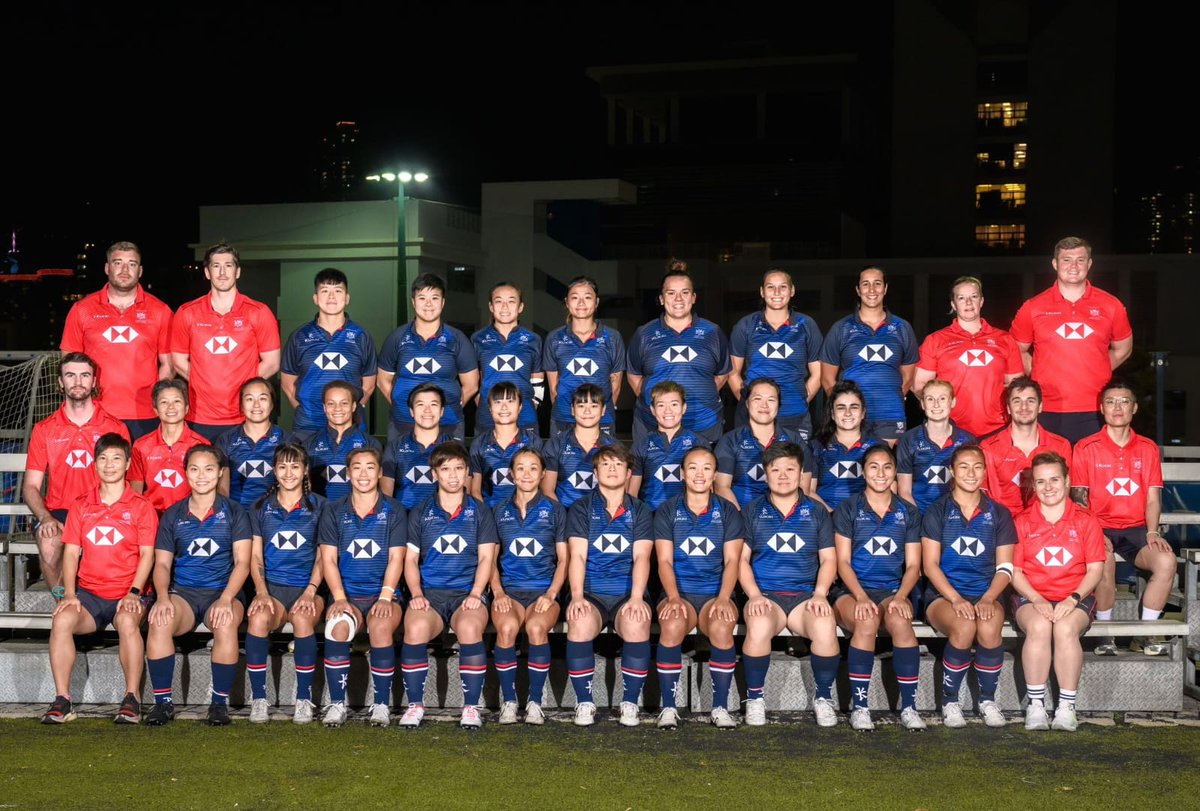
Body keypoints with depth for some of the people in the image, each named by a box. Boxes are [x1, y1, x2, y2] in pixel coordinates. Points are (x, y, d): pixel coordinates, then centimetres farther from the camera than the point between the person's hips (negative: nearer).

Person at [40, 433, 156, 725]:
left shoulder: (141, 507, 6)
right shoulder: (80, 507, 15)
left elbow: (147, 554, 0)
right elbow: (71, 551, 8)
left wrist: (134, 593, -14)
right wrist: (69, 593, -6)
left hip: (126, 594, -2)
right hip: (88, 592, 3)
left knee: (128, 621, -36)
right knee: (62, 619, -29)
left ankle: (132, 698, -27)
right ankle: (62, 699, -23)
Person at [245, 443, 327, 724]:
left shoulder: (318, 506, 9)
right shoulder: (261, 507, 14)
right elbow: (255, 556, 9)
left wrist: (310, 592, -11)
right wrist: (261, 592, -9)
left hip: (307, 587, -1)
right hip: (271, 586, 1)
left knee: (302, 618, -35)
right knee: (258, 618, -33)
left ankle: (304, 699, -22)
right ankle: (258, 699, -23)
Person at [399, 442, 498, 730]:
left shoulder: (480, 512, 14)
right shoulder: (420, 514, 16)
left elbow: (486, 558, 7)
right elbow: (410, 559, 11)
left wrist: (475, 593, -9)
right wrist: (416, 593, -6)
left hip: (468, 592, -1)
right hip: (429, 591, 1)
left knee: (470, 628, -36)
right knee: (415, 628, -34)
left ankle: (471, 706, -22)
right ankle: (415, 704, -18)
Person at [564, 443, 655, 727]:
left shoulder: (640, 512, 11)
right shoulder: (581, 509, 10)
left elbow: (641, 557, -2)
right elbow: (577, 556, -2)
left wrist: (636, 598, -19)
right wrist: (576, 595, -19)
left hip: (627, 594, 0)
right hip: (590, 593, 0)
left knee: (637, 626, -33)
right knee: (580, 624, -33)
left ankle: (630, 703, -15)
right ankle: (584, 703, -17)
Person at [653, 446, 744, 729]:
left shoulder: (727, 512, 10)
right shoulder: (667, 511, 9)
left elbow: (732, 560, 2)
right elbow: (665, 561, 1)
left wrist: (723, 598, -16)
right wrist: (673, 597, -17)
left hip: (715, 592, 0)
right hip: (678, 592, 0)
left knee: (722, 626, -34)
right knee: (673, 625, -34)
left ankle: (720, 707, -21)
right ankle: (669, 707, -24)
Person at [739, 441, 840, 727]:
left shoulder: (817, 512, 15)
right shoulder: (752, 511, 13)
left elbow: (828, 559, 12)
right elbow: (741, 558, 7)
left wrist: (820, 594, -6)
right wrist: (754, 594, -9)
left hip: (805, 594, 1)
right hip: (765, 594, -1)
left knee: (826, 627, -33)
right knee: (759, 627, -36)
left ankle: (823, 697, -9)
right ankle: (755, 697, -14)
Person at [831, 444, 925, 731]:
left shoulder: (908, 512, 14)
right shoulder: (848, 509, 7)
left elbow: (913, 565, 9)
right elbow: (843, 562, 0)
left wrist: (901, 596, -11)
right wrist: (861, 597, -17)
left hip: (893, 591, 2)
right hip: (853, 591, -2)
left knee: (900, 621, -34)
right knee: (867, 622, -36)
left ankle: (909, 707, -29)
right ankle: (859, 706, -28)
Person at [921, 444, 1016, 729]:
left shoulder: (999, 513, 12)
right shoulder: (937, 512, 7)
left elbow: (1004, 568, 7)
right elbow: (930, 565, -1)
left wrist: (987, 599, -12)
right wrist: (956, 599, -16)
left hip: (986, 595, 1)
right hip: (943, 594, -1)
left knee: (989, 628, -34)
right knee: (964, 627, -35)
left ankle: (988, 700, -11)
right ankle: (949, 702, -15)